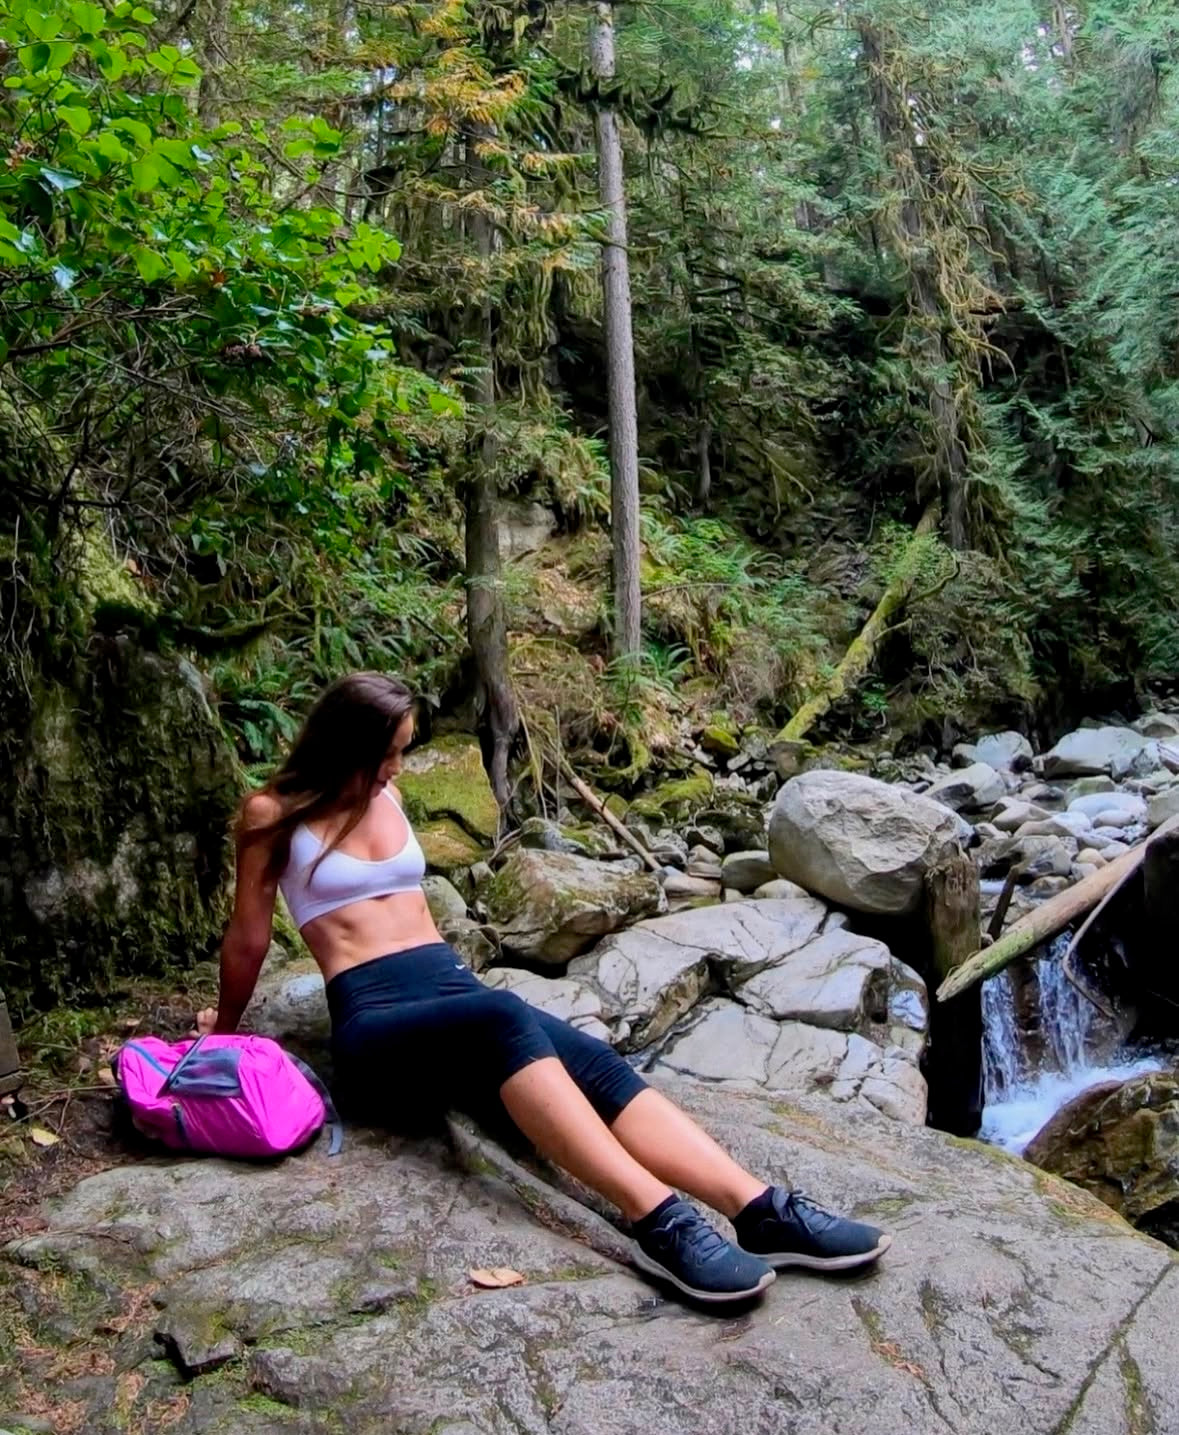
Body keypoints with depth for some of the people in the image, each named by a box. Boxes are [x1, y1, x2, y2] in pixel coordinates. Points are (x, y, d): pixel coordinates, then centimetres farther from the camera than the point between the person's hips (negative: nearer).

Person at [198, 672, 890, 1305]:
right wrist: (226, 1027, 18)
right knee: (505, 1018, -38)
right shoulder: (274, 815, 1)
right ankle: (660, 1221, -50)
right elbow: (249, 940, 9)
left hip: (456, 993, 6)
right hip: (374, 1023, -6)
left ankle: (766, 1212, -39)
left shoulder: (386, 798, 19)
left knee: (598, 1064, -23)